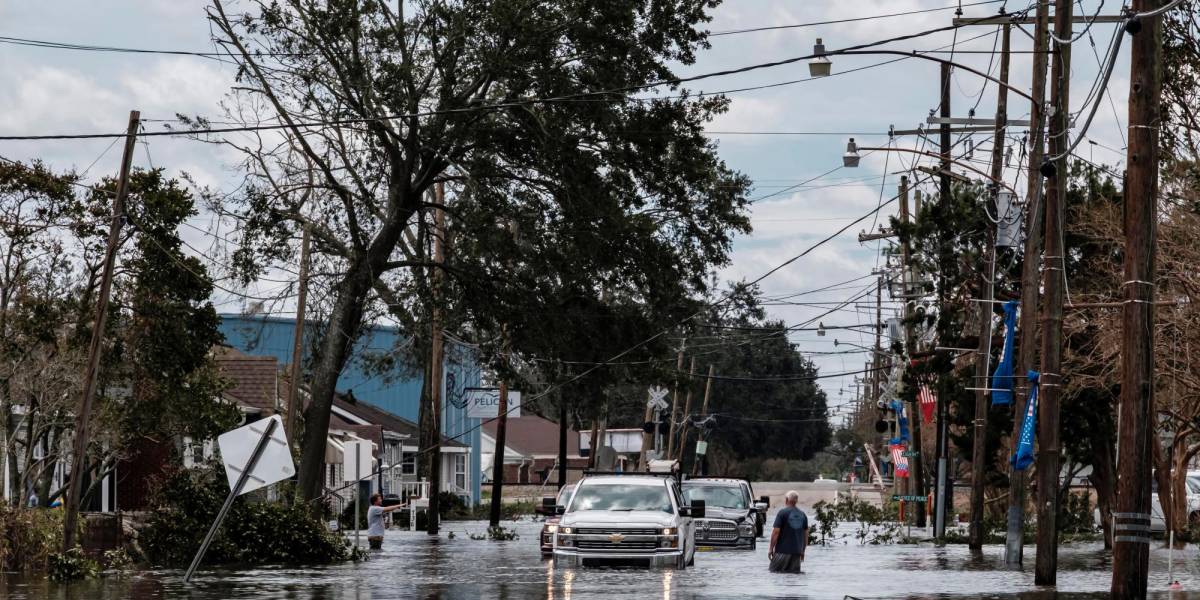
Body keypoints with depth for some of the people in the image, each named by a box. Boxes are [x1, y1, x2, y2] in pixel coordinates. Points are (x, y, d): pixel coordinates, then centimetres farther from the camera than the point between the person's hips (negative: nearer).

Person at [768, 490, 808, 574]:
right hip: (797, 551, 5)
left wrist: (771, 549, -3)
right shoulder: (803, 515, 9)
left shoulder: (782, 513, -6)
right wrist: (803, 551, 21)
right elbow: (806, 534, 12)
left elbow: (776, 532, -9)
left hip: (782, 551, -5)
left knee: (775, 572, 0)